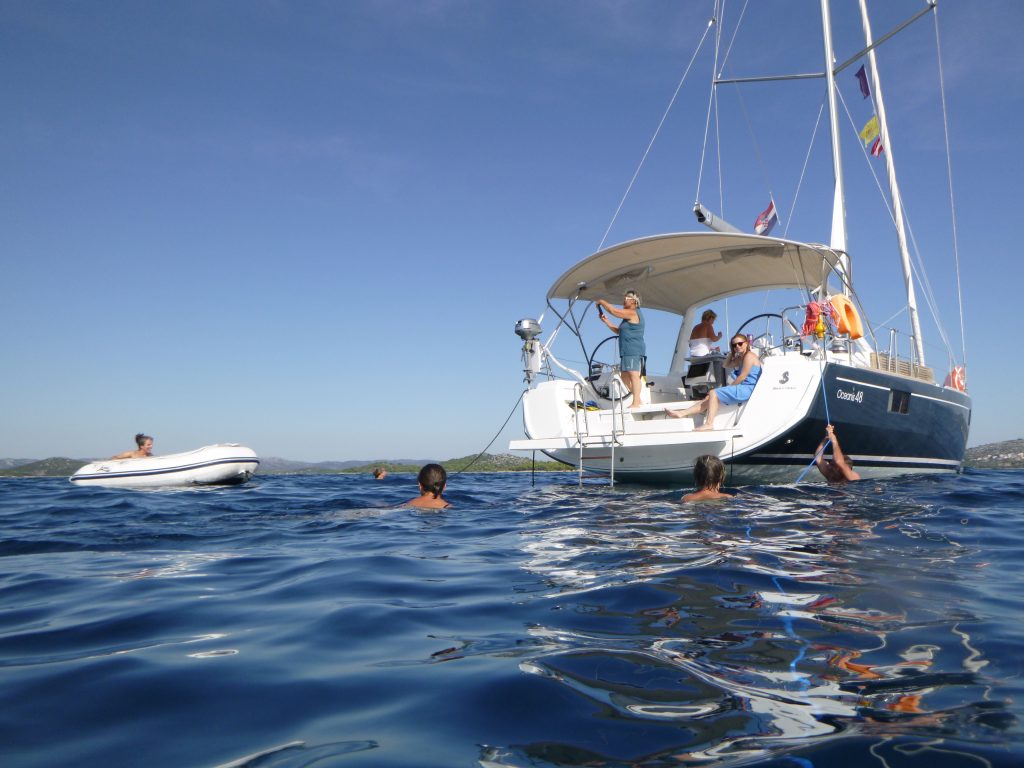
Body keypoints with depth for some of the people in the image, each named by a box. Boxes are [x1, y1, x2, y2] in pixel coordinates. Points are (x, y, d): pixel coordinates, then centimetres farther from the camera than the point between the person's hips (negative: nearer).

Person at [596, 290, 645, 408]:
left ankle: (636, 403, -18)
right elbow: (618, 330, 26)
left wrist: (601, 301, 0)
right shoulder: (630, 315, 24)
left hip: (633, 351, -11)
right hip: (628, 351, 11)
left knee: (633, 375, -14)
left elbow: (613, 310, -15)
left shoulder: (632, 313, -10)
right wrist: (606, 321, 17)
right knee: (625, 376, 13)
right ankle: (637, 399, 17)